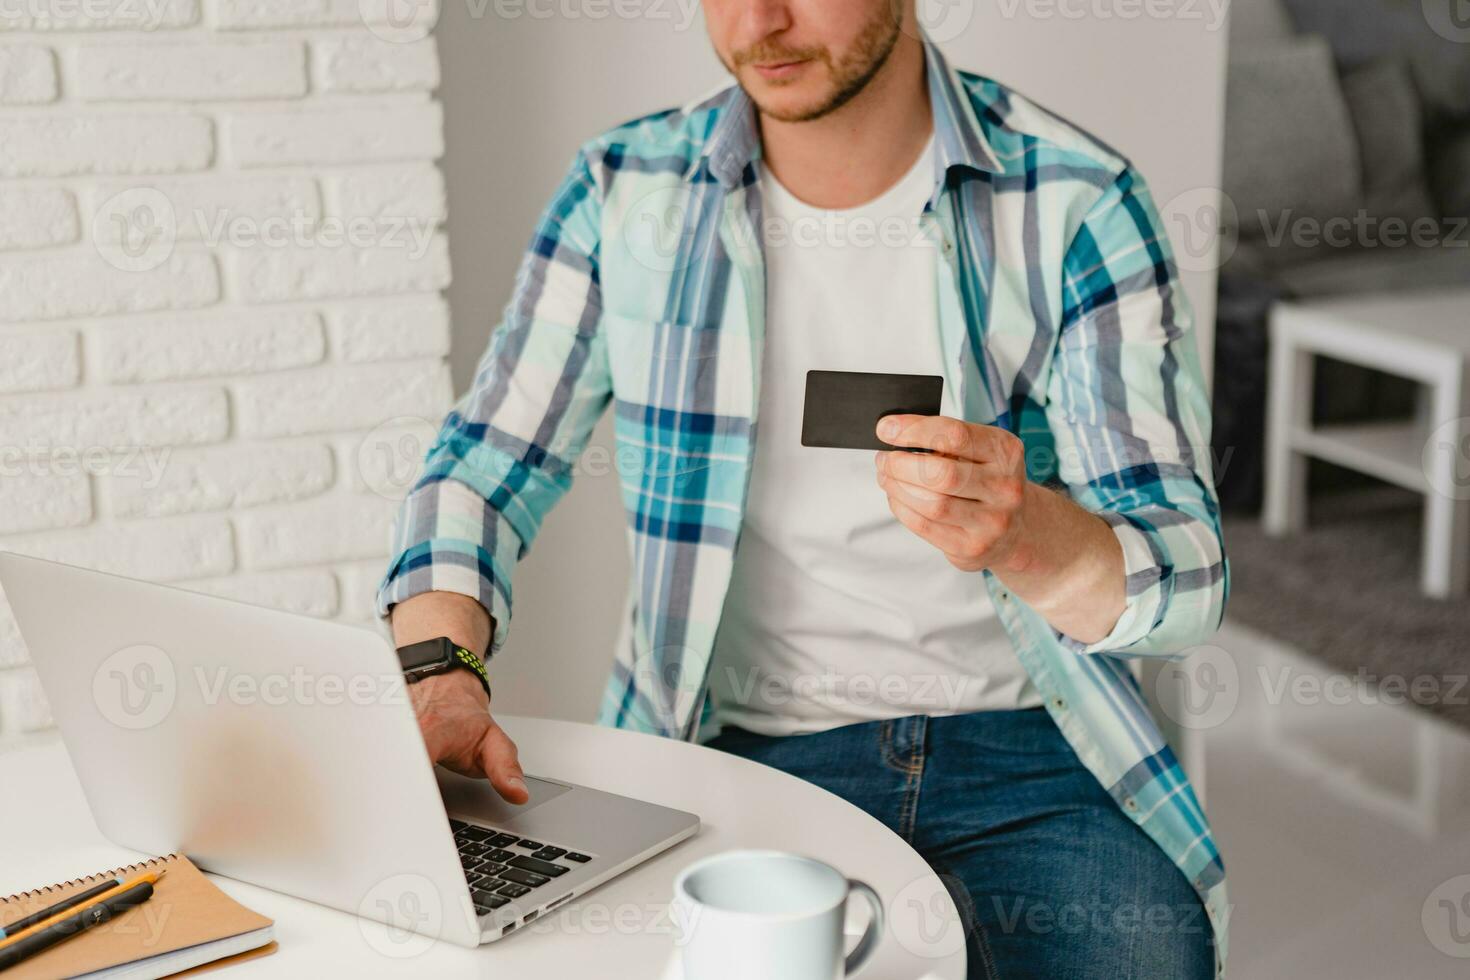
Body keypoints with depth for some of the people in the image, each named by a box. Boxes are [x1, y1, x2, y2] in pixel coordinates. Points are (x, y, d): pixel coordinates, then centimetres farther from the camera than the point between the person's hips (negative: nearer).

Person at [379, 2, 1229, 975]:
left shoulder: (1079, 205, -6)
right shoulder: (627, 191, 1)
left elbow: (1189, 578, -10)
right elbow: (483, 466, 5)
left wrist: (1024, 533, -33)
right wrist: (439, 671, -16)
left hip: (1024, 748, -1)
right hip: (733, 747, 1)